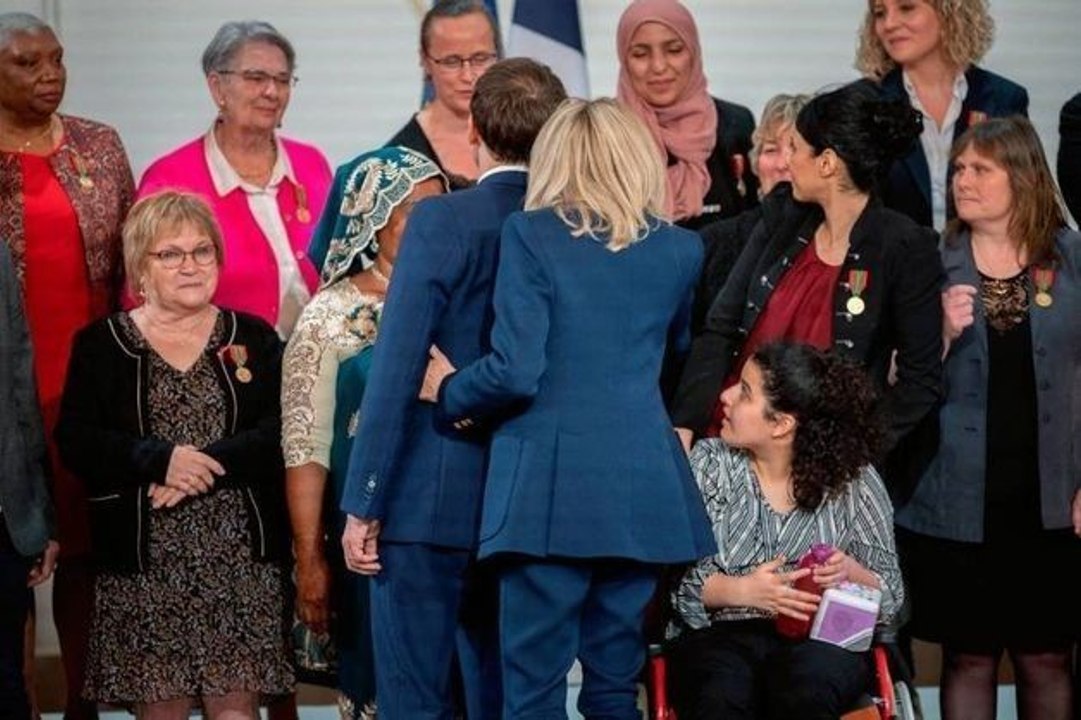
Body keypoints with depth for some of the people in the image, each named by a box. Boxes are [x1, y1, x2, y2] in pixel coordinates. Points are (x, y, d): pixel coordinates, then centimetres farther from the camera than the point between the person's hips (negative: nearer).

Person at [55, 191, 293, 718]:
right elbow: (74, 441, -4)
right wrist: (161, 460, -17)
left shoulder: (253, 339, 10)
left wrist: (201, 466, -16)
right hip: (145, 561, -1)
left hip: (241, 555, 1)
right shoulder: (101, 344, 7)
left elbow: (279, 434, -3)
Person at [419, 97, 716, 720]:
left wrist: (449, 392, 6)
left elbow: (516, 373, -11)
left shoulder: (530, 234, -3)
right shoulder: (680, 250, 10)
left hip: (550, 485, -4)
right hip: (642, 489, 4)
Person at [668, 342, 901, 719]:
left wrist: (851, 572, -13)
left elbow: (890, 594, 9)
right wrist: (741, 591, -18)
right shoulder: (709, 463, 10)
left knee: (807, 689, -38)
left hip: (820, 637, 0)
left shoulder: (853, 480, 8)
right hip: (721, 633, 0)